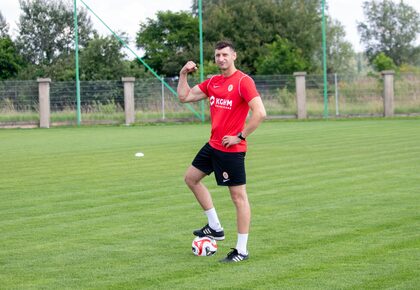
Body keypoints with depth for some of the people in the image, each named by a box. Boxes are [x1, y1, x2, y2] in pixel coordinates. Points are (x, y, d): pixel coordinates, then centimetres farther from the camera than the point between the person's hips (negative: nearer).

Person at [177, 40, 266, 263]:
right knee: (191, 178, 18)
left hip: (231, 149, -9)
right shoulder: (212, 82, 10)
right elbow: (184, 97, 15)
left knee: (238, 196, -3)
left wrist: (240, 136, -18)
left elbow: (260, 113, -22)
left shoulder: (243, 81, -14)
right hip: (213, 145, 9)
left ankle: (242, 250, 2)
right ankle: (215, 227, 25)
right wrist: (183, 74, 2)